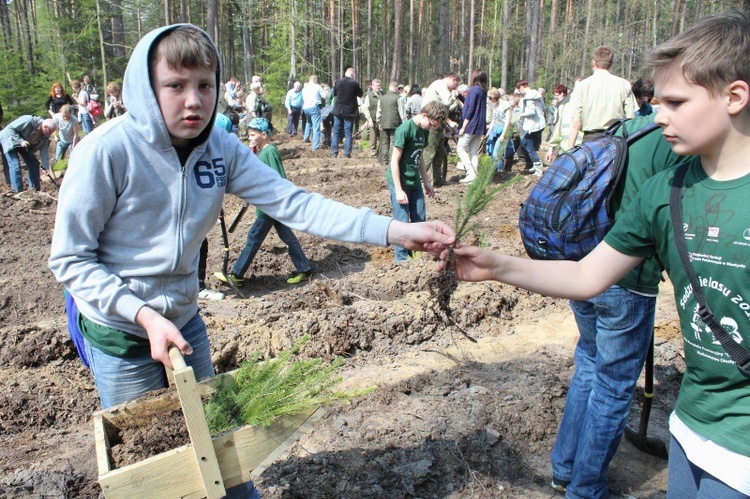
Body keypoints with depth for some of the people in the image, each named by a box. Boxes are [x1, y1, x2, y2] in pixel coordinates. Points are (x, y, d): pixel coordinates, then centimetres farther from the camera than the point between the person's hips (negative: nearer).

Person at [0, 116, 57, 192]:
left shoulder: (45, 135, -14)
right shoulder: (29, 120, -35)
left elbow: (44, 151, -10)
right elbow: (10, 128, -29)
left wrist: (45, 167, -14)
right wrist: (20, 141, -36)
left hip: (25, 144, 7)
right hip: (10, 140, -7)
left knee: (33, 163, 1)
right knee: (15, 165, -15)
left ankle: (35, 189, 11)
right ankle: (18, 191, -11)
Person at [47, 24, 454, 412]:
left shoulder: (221, 148, -11)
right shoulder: (107, 150, -23)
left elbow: (292, 203, -21)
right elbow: (70, 259, -17)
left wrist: (397, 231, -30)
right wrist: (145, 315, -29)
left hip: (185, 323, 5)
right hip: (120, 334, -4)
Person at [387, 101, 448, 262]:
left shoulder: (423, 131, 6)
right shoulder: (405, 129, -18)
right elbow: (394, 160, -18)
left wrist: (426, 182, 19)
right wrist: (399, 190, -19)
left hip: (415, 182, 8)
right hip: (399, 182, -8)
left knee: (420, 220, 12)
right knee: (402, 222, -2)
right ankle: (401, 258, 11)